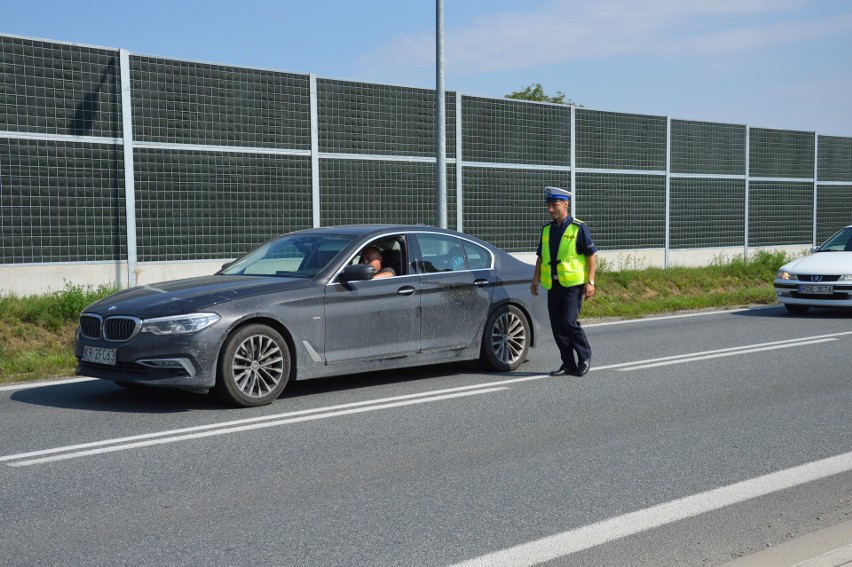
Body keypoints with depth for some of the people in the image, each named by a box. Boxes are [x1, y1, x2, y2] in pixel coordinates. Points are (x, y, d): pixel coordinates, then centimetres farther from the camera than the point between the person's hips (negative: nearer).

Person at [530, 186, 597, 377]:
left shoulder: (578, 228, -6)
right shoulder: (547, 229, 11)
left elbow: (592, 255, -6)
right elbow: (541, 256, 19)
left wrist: (590, 282, -13)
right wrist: (536, 279, 10)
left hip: (574, 284, -6)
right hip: (553, 285, 6)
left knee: (569, 321, -15)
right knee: (557, 326, 5)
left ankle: (585, 356, 7)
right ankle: (568, 364, 16)